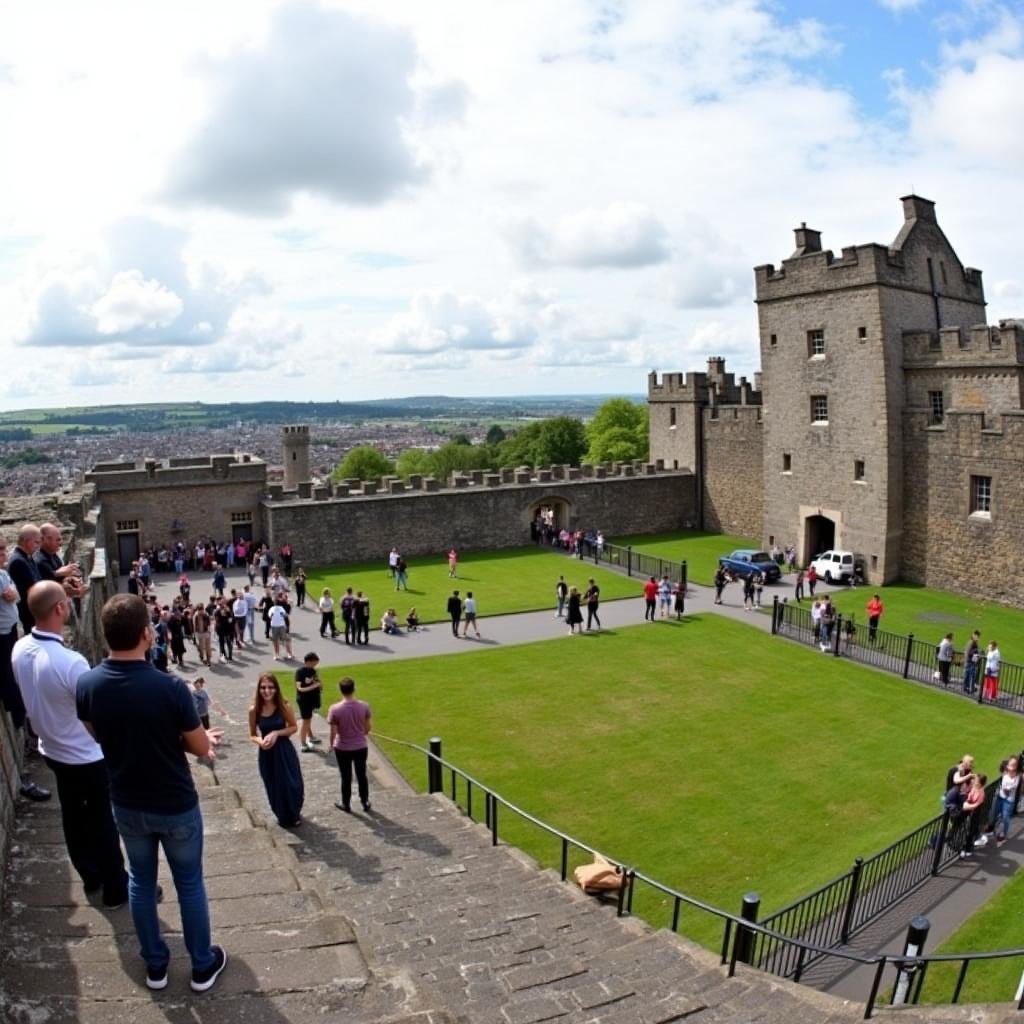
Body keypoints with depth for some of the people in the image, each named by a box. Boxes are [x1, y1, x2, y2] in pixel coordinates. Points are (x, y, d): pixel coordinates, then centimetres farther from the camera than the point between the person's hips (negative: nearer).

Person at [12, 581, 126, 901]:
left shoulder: (19, 650, -10)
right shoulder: (70, 662, -34)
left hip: (51, 751, 7)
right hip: (87, 757, -7)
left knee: (73, 817, 23)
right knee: (102, 821, 10)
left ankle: (90, 877, 41)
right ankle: (116, 889, 26)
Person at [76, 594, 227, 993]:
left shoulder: (86, 685, -16)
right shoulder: (170, 687, -30)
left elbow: (98, 735, 4)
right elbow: (201, 749, -16)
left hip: (126, 806, 4)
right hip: (176, 807, -4)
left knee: (141, 881, 24)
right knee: (189, 884, 16)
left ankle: (155, 964, 39)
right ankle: (203, 965, 32)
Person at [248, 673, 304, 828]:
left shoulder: (283, 707, -13)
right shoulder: (254, 710, -10)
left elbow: (294, 727, -4)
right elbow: (252, 735, 2)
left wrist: (276, 733, -19)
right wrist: (259, 741, -20)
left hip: (284, 751, -1)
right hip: (267, 754, 1)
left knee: (292, 784, 6)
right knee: (274, 787, 13)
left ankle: (295, 815, 34)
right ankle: (282, 816, 37)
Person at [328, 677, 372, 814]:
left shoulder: (335, 709, -20)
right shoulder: (364, 706, -14)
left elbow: (333, 732, -13)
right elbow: (367, 728, -2)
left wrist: (331, 744, 7)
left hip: (342, 749, -1)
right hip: (361, 747, 2)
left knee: (346, 778, 15)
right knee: (362, 776, 19)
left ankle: (346, 805, 31)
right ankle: (365, 802, 32)